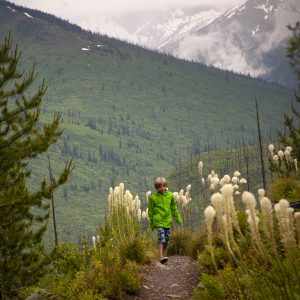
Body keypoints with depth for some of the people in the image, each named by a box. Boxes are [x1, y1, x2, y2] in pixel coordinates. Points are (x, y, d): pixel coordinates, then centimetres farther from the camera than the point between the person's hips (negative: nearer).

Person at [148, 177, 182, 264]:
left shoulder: (170, 196, 5)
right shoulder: (153, 197, -3)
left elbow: (174, 209, 16)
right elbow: (150, 211, 5)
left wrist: (178, 219, 15)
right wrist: (152, 223, 8)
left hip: (168, 221, 4)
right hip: (158, 221, -4)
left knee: (166, 240, 8)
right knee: (161, 238, -19)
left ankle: (163, 255, 21)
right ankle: (161, 257, -25)